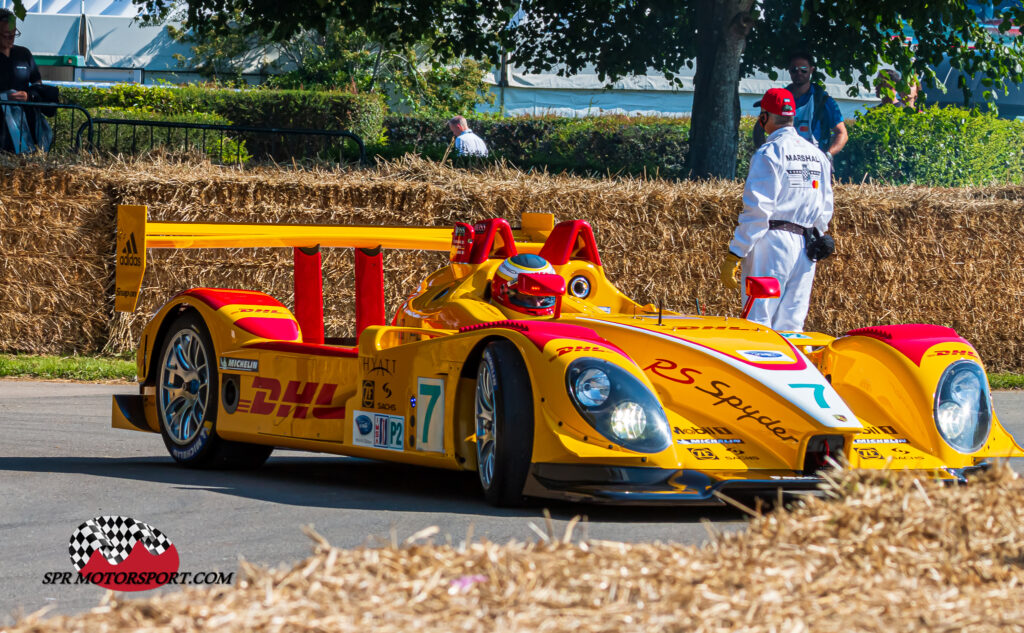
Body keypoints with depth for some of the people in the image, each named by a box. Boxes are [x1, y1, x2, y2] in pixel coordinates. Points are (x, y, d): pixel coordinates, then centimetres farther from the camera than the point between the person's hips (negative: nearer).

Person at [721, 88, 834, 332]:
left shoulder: (769, 153, -9)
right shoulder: (818, 156, 14)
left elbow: (757, 210, -15)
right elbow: (825, 213, 17)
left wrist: (734, 255, -13)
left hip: (771, 241, -7)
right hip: (805, 249, 7)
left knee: (758, 323, -6)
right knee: (790, 327, 8)